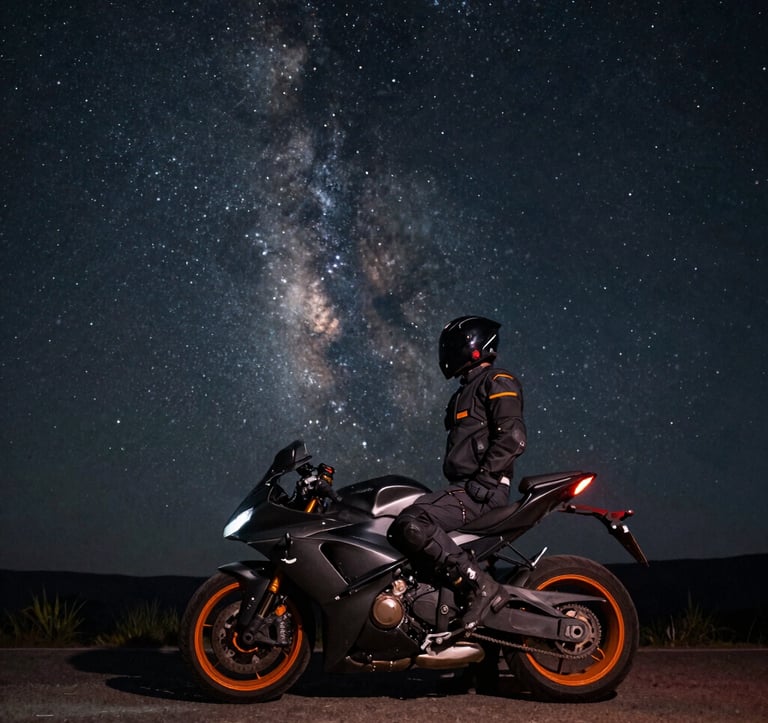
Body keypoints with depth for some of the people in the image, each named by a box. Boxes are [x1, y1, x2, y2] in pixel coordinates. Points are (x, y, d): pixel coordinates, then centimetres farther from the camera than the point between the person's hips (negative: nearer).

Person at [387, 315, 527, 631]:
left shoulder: (497, 382, -4)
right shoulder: (467, 391, 27)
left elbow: (513, 437, -19)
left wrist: (481, 480, -21)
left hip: (482, 490, -10)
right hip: (462, 487, 10)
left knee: (412, 525, -29)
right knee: (397, 528, 5)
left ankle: (479, 584, -27)